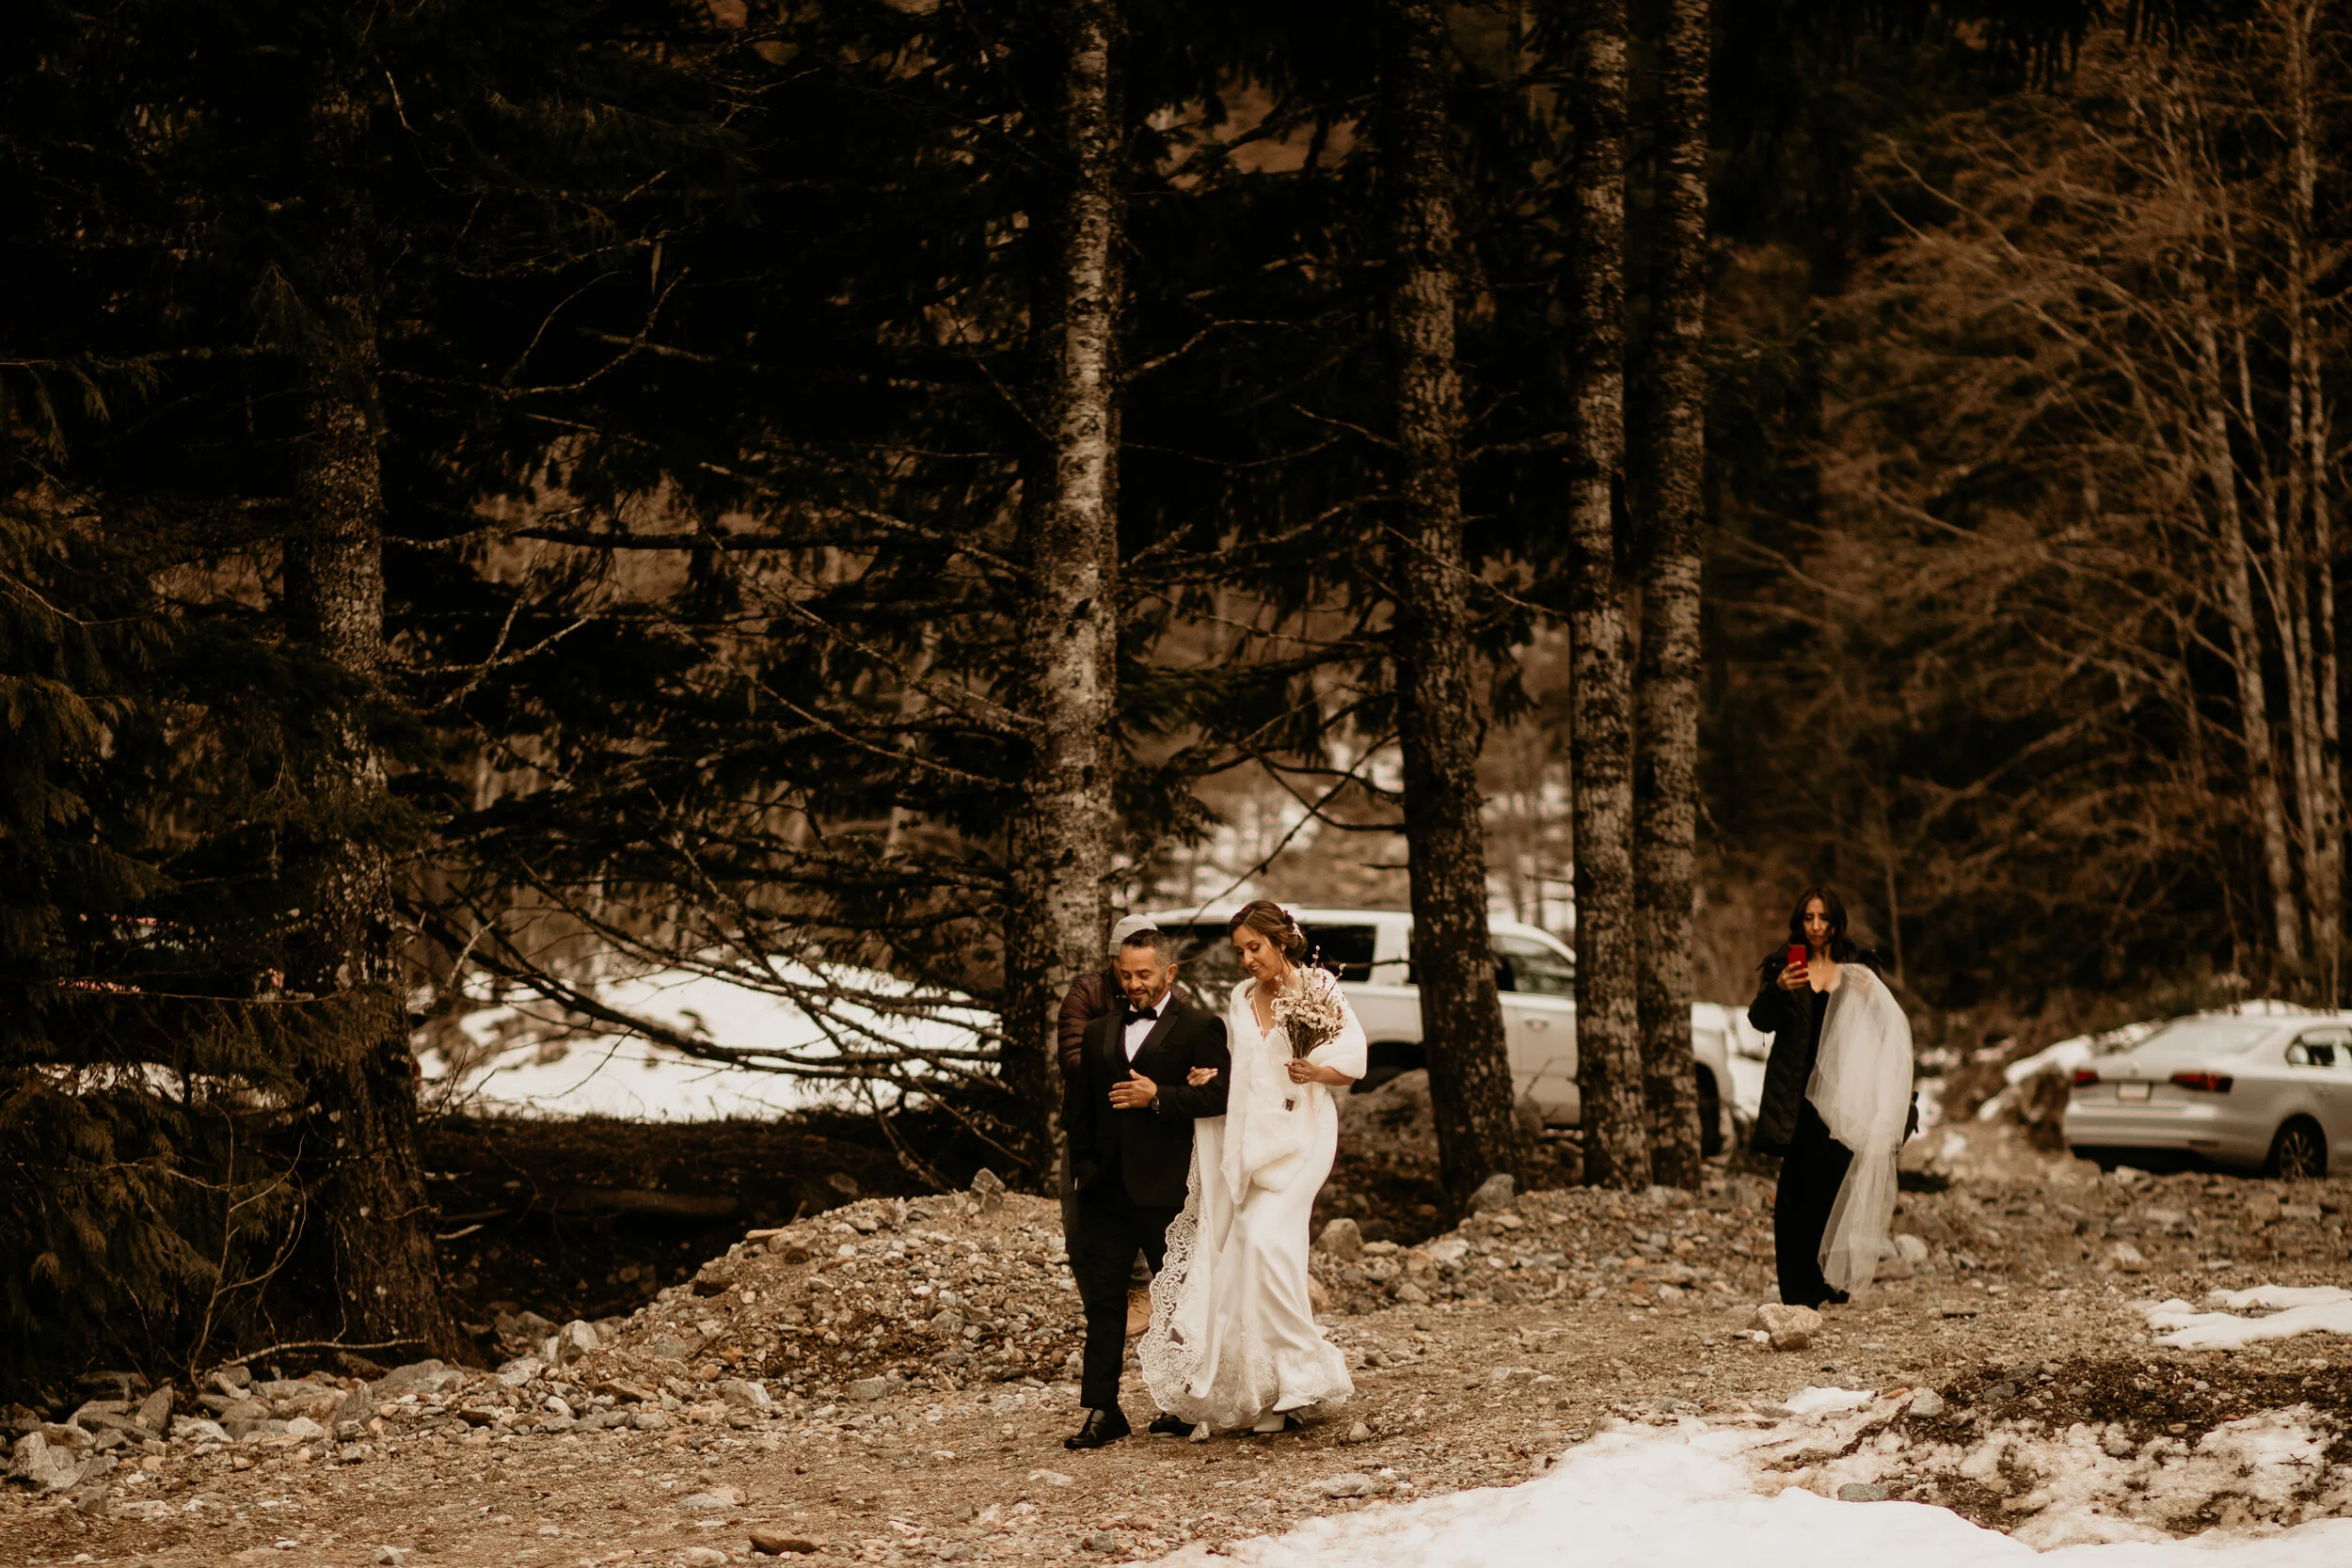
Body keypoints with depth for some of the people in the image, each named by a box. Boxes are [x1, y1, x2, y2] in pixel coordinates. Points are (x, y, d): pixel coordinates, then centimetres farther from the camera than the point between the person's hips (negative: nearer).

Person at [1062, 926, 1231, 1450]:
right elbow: (1081, 1110, 19)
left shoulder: (1199, 1028, 0)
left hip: (1167, 1189, -5)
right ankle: (1102, 1411, 1)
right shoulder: (1100, 1033, 17)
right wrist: (1083, 1168, 9)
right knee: (1103, 1298, 1)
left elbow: (1220, 1095, -12)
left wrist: (1159, 1097, -16)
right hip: (1107, 1188, 5)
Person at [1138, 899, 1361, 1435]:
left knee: (1266, 1239, -21)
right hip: (1247, 1139, 5)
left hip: (1298, 1135, -5)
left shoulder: (1320, 990, -1)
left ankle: (1297, 1375, -14)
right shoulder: (1241, 999, 15)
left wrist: (1314, 1072, -19)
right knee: (1237, 1254, -2)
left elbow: (1354, 1063, -1)